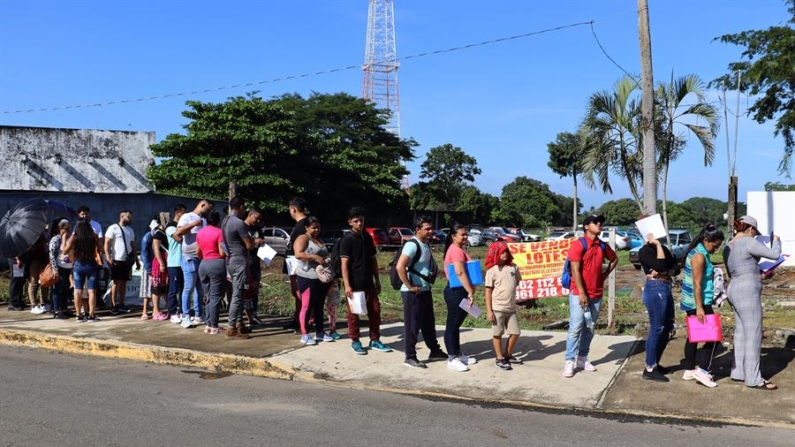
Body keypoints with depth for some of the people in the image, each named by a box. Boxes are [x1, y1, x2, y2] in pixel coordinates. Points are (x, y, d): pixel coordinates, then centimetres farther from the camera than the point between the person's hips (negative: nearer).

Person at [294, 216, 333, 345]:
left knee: (319, 306, 13)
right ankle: (304, 335, 1)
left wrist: (326, 260, 9)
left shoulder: (320, 240, 19)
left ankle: (320, 332, 20)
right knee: (307, 306, -4)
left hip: (322, 278, 8)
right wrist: (315, 257, -27)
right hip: (308, 278, -8)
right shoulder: (303, 238, -7)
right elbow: (298, 254, -22)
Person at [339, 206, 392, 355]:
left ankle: (375, 340, 19)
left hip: (368, 283, 6)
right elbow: (344, 264, -15)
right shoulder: (346, 240, -10)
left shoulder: (367, 237, 9)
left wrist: (377, 280, 13)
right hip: (354, 284, -6)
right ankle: (355, 341, 18)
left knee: (375, 311, 8)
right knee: (353, 313, 5)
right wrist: (347, 285, -22)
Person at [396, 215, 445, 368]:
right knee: (412, 325, 0)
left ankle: (435, 351, 32)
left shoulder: (426, 244, 10)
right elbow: (400, 267, -28)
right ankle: (410, 357, 10)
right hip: (413, 292, -9)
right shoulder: (412, 245, -19)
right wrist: (410, 286, -23)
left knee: (428, 323, 19)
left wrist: (431, 276, 12)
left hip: (425, 290, 9)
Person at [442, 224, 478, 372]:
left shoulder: (457, 250, 17)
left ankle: (458, 355, 25)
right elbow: (460, 272, -25)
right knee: (452, 325, -4)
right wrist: (471, 292, -27)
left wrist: (468, 291, 18)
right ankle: (452, 359, 0)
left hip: (458, 291, 11)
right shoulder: (456, 250, -16)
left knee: (456, 324, 16)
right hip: (456, 291, -11)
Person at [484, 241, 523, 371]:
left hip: (511, 308, 5)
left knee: (515, 332, 9)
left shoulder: (513, 267, 4)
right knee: (497, 334, 6)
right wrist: (489, 310, -12)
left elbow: (518, 282, 20)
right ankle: (499, 359, 18)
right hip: (497, 308, -5)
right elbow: (488, 291, -8)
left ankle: (508, 355, 28)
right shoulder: (492, 270, -8)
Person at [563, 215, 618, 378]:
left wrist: (605, 275, 13)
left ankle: (582, 359, 19)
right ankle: (570, 361, -2)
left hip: (596, 295, 6)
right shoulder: (578, 244, -10)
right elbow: (575, 270, -15)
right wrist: (581, 293, -18)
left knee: (590, 328, 10)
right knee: (576, 327, -7)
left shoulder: (602, 246, 9)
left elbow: (614, 259, 28)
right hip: (579, 294, -6)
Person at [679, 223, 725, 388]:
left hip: (692, 302, 10)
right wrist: (699, 308, -23)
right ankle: (701, 370, -3)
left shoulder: (700, 253, 13)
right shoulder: (699, 256, -18)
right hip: (698, 303, -10)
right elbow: (697, 284, -21)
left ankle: (689, 370, 20)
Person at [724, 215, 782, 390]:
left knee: (741, 332, 14)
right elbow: (774, 254, -12)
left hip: (735, 290, 10)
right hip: (747, 292, -10)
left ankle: (738, 372, 20)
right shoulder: (748, 242, -14)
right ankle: (753, 379, 1)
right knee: (753, 335, -4)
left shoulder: (729, 247, 13)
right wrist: (776, 241, 8)